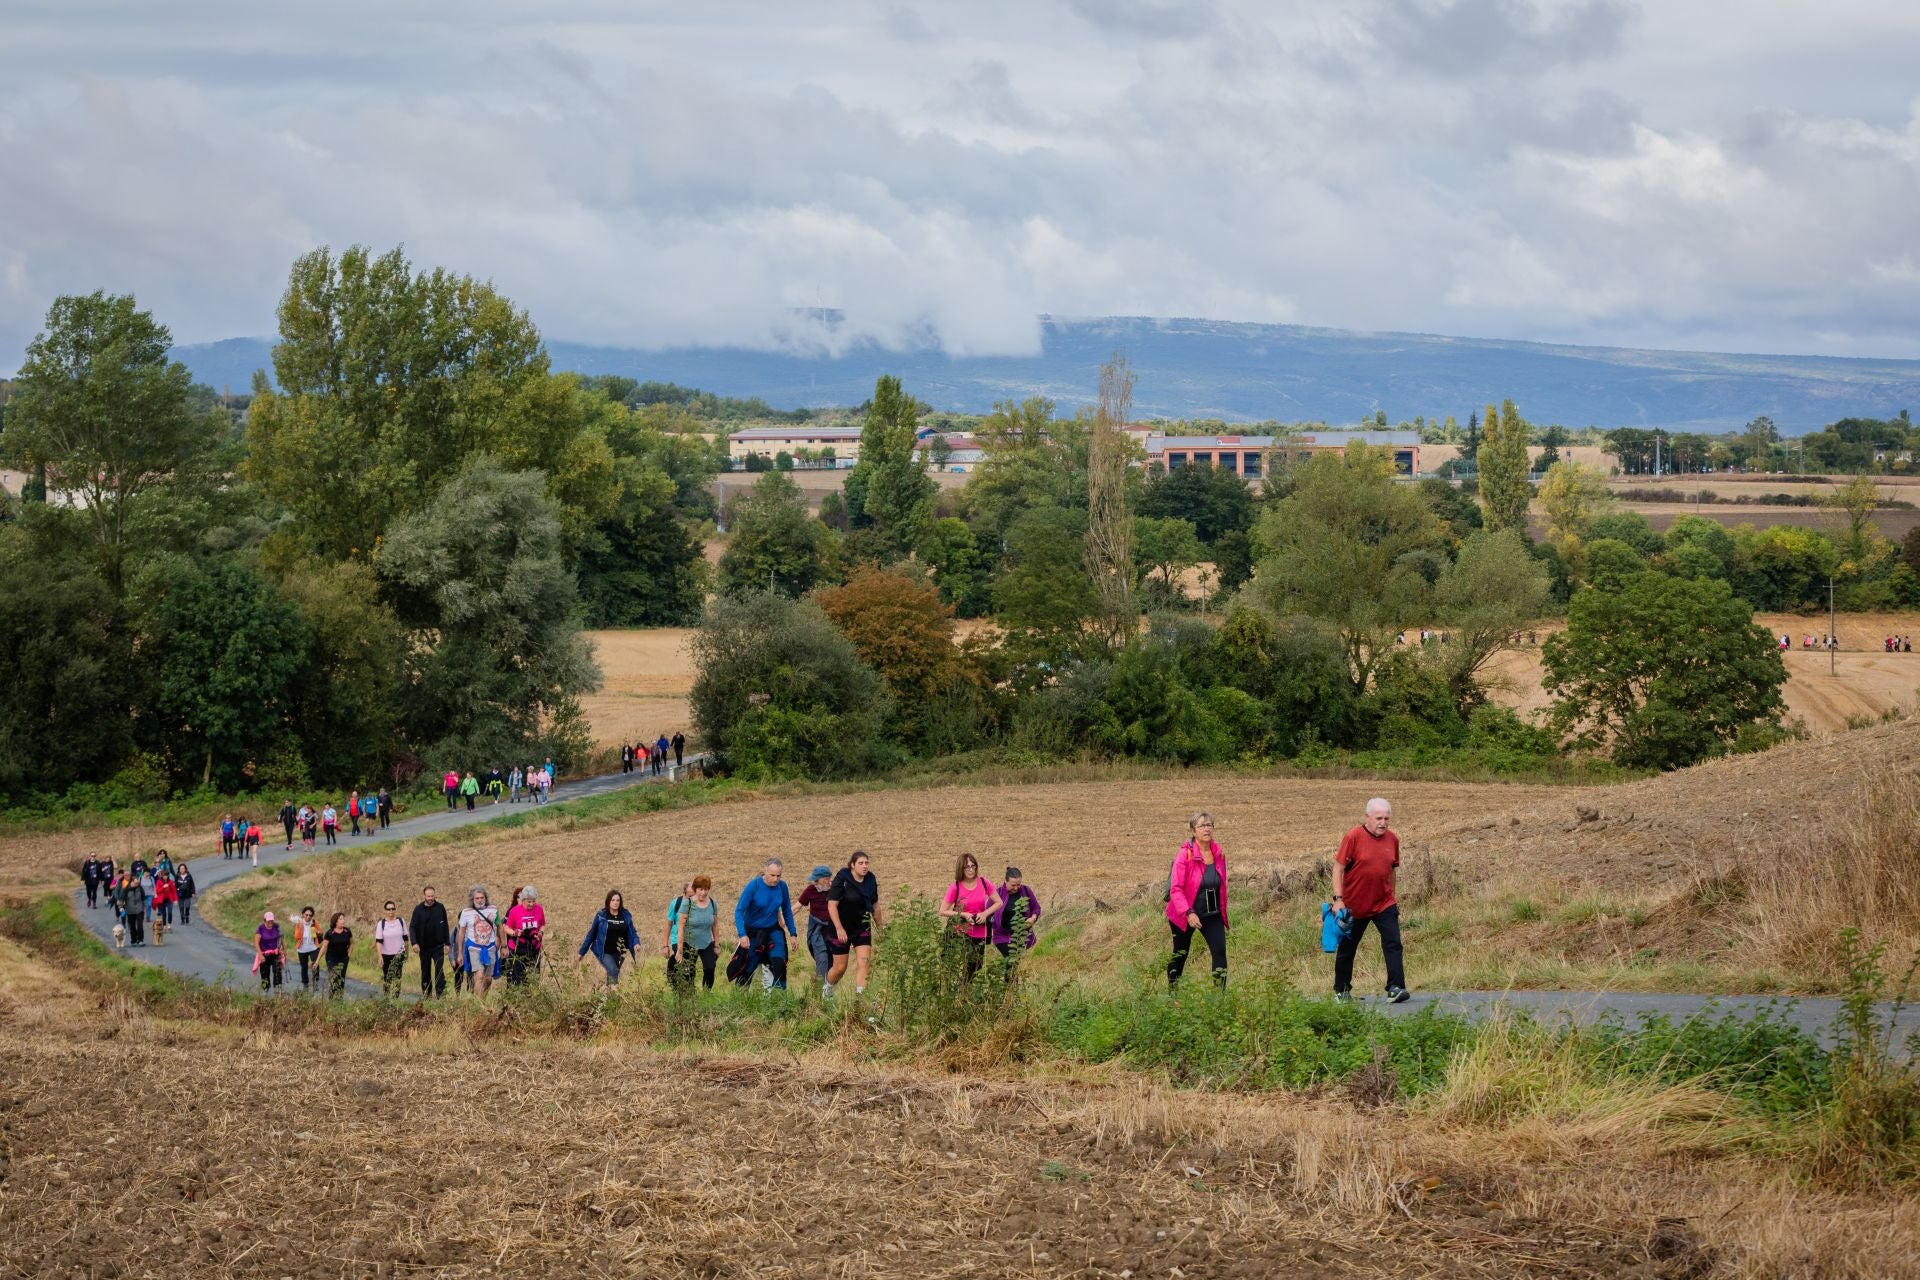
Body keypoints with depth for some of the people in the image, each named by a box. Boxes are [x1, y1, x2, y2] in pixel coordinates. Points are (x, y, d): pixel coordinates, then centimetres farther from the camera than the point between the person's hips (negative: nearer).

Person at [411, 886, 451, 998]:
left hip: (438, 946, -1)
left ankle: (441, 993, -9)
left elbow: (445, 926, 5)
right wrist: (414, 943, -19)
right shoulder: (419, 909, -4)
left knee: (439, 970, -9)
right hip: (424, 946, 1)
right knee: (425, 971, 10)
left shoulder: (440, 907, -2)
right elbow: (412, 927, -5)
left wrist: (447, 943, 4)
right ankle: (426, 993, 19)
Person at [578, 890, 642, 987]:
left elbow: (632, 932, 7)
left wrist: (636, 943, -15)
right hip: (604, 952, -4)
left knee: (613, 974, 9)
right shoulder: (601, 916, -8)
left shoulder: (626, 915, 0)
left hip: (618, 953, 4)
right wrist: (582, 952, 6)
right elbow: (591, 934, 0)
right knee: (613, 971, -23)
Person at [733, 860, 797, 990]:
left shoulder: (782, 886, -8)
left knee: (779, 962, -19)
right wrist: (742, 934, -31)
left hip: (773, 931, 2)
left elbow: (787, 911, 6)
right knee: (748, 969, 5)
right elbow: (739, 911, -20)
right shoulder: (754, 885, -19)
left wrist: (793, 934, 6)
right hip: (753, 932, -2)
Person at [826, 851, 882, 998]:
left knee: (863, 962, -12)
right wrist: (839, 929, -26)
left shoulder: (871, 881, 0)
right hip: (842, 930, -4)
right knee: (840, 967, 6)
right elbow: (832, 905, -19)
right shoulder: (842, 880, -15)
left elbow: (875, 906, 12)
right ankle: (827, 989, 36)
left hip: (862, 929, 4)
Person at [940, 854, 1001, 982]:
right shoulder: (955, 887, -11)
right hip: (961, 932, -4)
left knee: (977, 965, 11)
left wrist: (985, 913, -13)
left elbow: (998, 903, 4)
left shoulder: (984, 883, -4)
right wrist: (963, 915, -18)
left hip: (979, 932, 4)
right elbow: (943, 911, -8)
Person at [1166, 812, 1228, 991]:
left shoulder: (1219, 854, -2)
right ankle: (1171, 992, 33)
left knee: (1220, 951, -14)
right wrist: (1188, 913, -32)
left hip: (1212, 914, 3)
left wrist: (1222, 909, 13)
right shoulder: (1185, 855, -18)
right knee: (1180, 956, 13)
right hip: (1185, 914, -3)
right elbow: (1176, 889, -22)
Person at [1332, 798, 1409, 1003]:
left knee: (1393, 944, -12)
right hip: (1355, 905, -3)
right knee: (1347, 948, 10)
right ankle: (1341, 991, 25)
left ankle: (1395, 988, -15)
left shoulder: (1392, 840, 3)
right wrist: (1338, 898, -17)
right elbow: (1338, 868, -11)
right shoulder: (1354, 837, -11)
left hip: (1384, 904, 3)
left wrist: (1392, 897, 22)